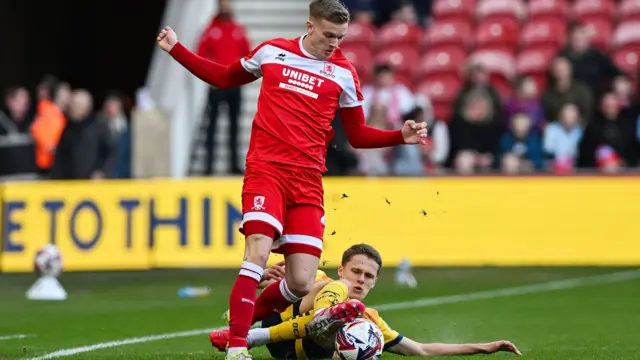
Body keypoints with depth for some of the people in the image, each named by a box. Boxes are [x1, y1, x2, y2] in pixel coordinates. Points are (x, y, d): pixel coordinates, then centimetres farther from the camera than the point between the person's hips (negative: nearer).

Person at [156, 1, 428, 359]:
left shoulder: (344, 73, 8)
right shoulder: (272, 51, 7)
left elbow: (358, 135, 14)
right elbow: (226, 77, 23)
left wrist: (401, 136, -2)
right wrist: (176, 49, 18)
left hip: (307, 181, 2)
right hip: (266, 169, -2)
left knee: (302, 284, -6)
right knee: (258, 253, -24)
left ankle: (244, 319, 21)